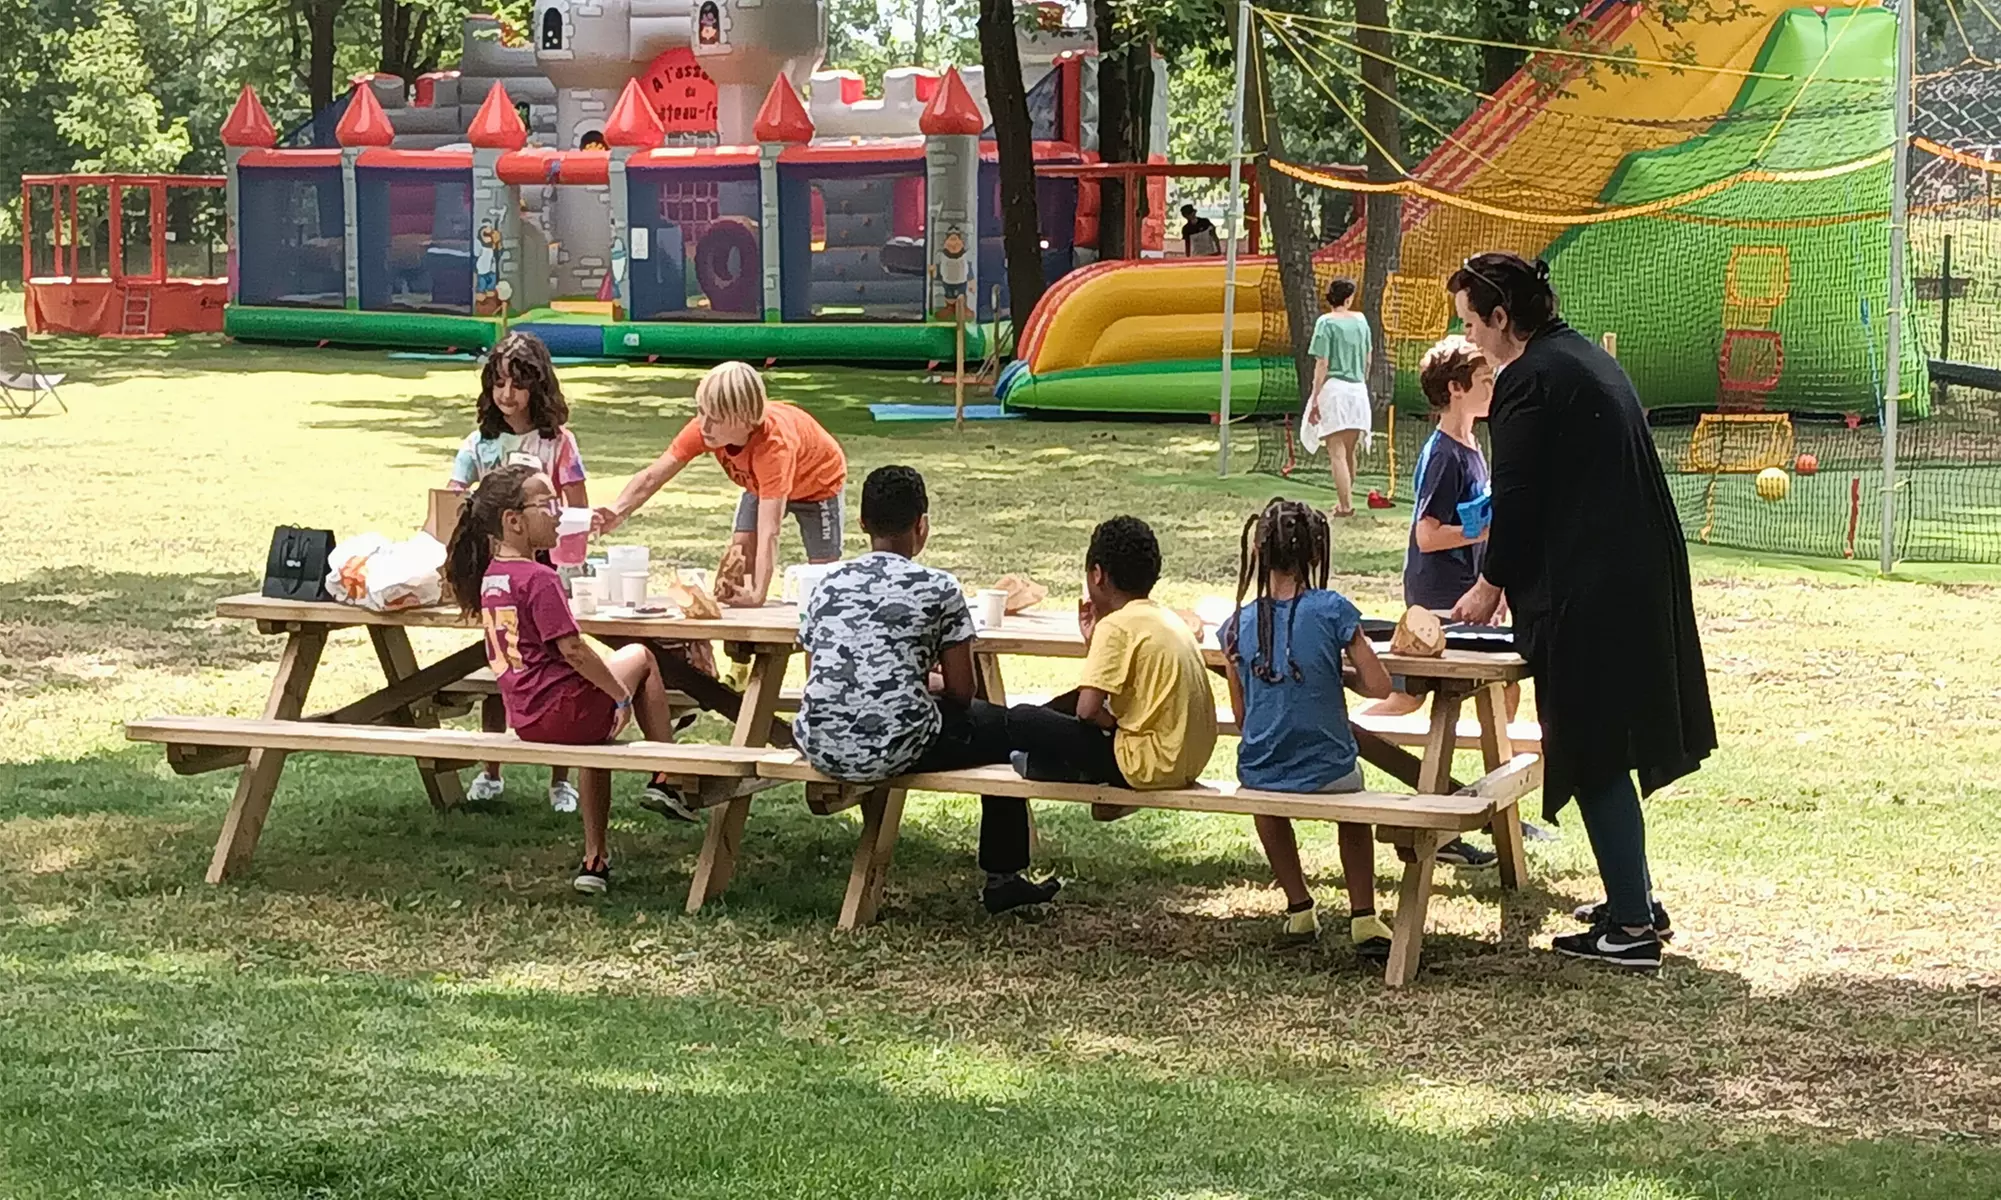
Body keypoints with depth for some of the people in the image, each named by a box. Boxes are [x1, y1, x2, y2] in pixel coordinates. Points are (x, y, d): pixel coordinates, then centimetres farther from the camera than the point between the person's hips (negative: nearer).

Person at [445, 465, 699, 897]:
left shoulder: (489, 576, 8)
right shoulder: (539, 579, -19)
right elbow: (573, 651, -21)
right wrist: (622, 695, -11)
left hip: (523, 718, 8)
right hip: (564, 711, -8)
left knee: (595, 733, 35)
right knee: (640, 657, 15)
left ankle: (594, 860, 33)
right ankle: (665, 777, 18)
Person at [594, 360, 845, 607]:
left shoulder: (774, 444, -48)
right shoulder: (704, 427, -33)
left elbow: (768, 532, -54)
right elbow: (653, 476, -36)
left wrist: (758, 594, -63)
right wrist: (617, 511, -54)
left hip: (818, 482, -5)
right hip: (761, 483, 5)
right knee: (739, 551, -11)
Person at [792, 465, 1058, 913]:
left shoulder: (829, 583, 10)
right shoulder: (939, 589, -3)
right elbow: (961, 692, 0)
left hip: (820, 748, 5)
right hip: (896, 748, -4)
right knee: (1002, 726, 21)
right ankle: (1002, 879, 28)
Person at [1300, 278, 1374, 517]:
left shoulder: (1326, 322, -8)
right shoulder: (1361, 320, 7)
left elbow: (1322, 365, -11)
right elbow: (1369, 359, 16)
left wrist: (1315, 400, -8)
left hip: (1333, 388, -5)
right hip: (1358, 390, 5)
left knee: (1337, 453, -4)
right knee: (1349, 452, 15)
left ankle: (1345, 505, -10)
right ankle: (1345, 500, 25)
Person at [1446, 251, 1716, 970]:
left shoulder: (1527, 380, -13)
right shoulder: (1587, 358, 17)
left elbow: (1517, 499, -13)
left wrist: (1491, 585, 2)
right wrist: (1507, 576, 24)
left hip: (1586, 598, -10)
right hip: (1643, 580, 10)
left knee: (1595, 755, -4)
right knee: (1611, 743, 19)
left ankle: (1631, 927, -2)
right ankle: (1635, 897, 27)